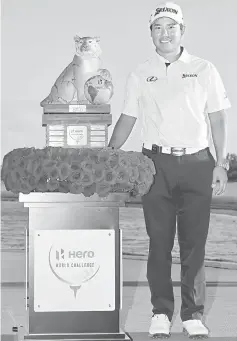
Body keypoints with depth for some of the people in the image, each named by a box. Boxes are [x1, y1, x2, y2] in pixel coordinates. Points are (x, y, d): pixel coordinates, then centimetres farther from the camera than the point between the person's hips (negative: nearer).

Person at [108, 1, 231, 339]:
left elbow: (217, 119, 7)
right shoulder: (140, 75, 9)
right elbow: (127, 119, 12)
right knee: (159, 243, 2)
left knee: (194, 244, 0)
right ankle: (161, 313, 10)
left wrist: (221, 163, 1)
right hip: (157, 164, 1)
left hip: (196, 163, -1)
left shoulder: (203, 70, 7)